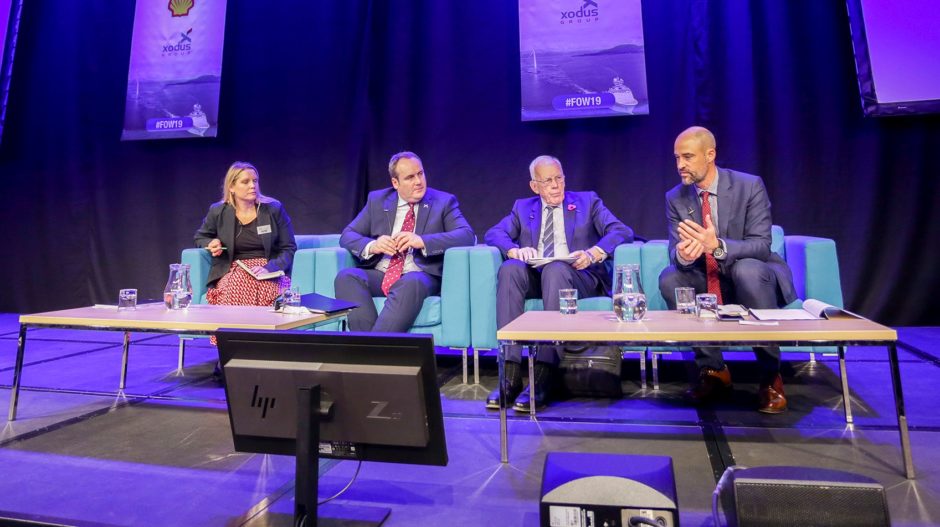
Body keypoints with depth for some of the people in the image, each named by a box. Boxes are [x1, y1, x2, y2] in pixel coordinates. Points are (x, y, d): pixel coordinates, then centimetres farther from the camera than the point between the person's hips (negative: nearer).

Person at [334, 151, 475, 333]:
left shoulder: (444, 201, 8)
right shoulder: (377, 200, 15)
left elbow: (467, 235, -7)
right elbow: (347, 235, 11)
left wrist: (422, 241, -21)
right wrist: (371, 246, -13)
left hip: (420, 277, -3)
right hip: (378, 275, 3)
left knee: (412, 283, -37)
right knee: (346, 277, -27)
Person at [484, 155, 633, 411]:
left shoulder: (588, 201, 16)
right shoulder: (523, 207, 21)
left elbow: (622, 231, 1)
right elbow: (493, 233, 6)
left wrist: (593, 253, -18)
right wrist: (514, 249, -17)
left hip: (576, 276, -2)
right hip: (534, 277, 2)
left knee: (555, 269, -36)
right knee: (509, 268, -31)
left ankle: (544, 377, -38)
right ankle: (511, 374, -34)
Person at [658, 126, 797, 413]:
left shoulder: (750, 186, -13)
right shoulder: (675, 198, -3)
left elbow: (761, 246, -21)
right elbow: (675, 251, -9)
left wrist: (718, 246, -41)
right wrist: (682, 254, -36)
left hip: (754, 276, -3)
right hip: (708, 282, 3)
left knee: (746, 269, -36)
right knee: (669, 278, -24)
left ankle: (770, 375, -19)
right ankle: (712, 369, -9)